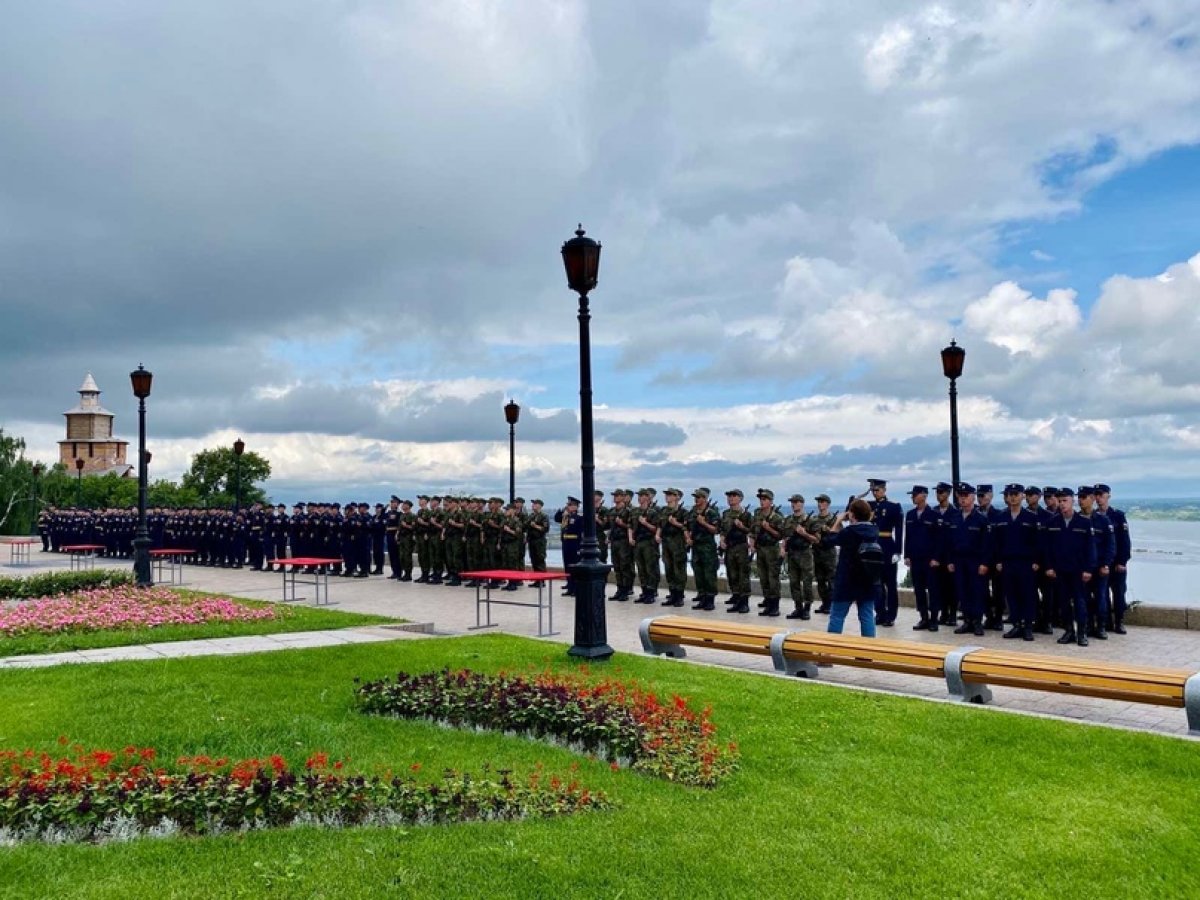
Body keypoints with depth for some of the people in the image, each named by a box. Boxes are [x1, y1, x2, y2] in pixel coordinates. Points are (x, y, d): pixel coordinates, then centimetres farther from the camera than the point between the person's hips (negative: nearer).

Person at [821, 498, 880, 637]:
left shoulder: (849, 531, -16)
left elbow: (826, 542, -4)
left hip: (847, 581, -5)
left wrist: (838, 522, 2)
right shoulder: (874, 531, 2)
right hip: (868, 582, 5)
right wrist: (842, 524, 9)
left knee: (837, 616, 3)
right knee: (867, 617, 7)